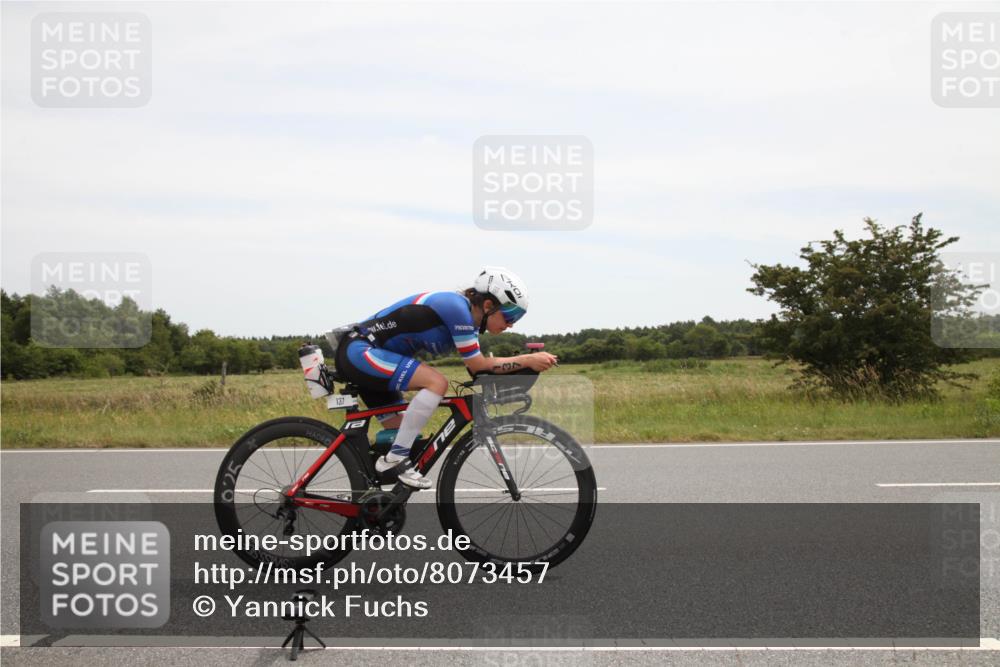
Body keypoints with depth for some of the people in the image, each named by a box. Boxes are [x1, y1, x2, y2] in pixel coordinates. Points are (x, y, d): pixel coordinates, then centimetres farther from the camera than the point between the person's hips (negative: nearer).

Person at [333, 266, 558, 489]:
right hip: (358, 350, -10)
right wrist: (528, 360, -17)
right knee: (436, 382, -23)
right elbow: (479, 366, -18)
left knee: (404, 432, 10)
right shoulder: (456, 307, -20)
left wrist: (525, 364, 1)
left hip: (360, 354, 10)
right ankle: (395, 459, -18)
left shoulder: (466, 314, 8)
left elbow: (476, 367, 10)